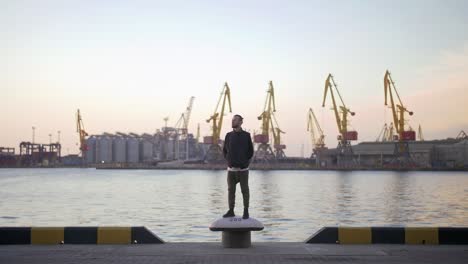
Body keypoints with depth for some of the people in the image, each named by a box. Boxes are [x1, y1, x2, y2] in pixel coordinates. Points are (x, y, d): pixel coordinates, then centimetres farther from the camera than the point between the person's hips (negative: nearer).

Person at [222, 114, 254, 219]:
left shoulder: (246, 135, -1)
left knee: (245, 190, 3)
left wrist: (245, 163, -4)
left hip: (243, 169, -3)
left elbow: (251, 151, 4)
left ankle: (246, 212, 11)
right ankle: (231, 211, 14)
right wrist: (229, 161, 1)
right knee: (231, 190, 6)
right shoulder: (229, 135, 6)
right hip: (231, 169, 3)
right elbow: (225, 150, 13)